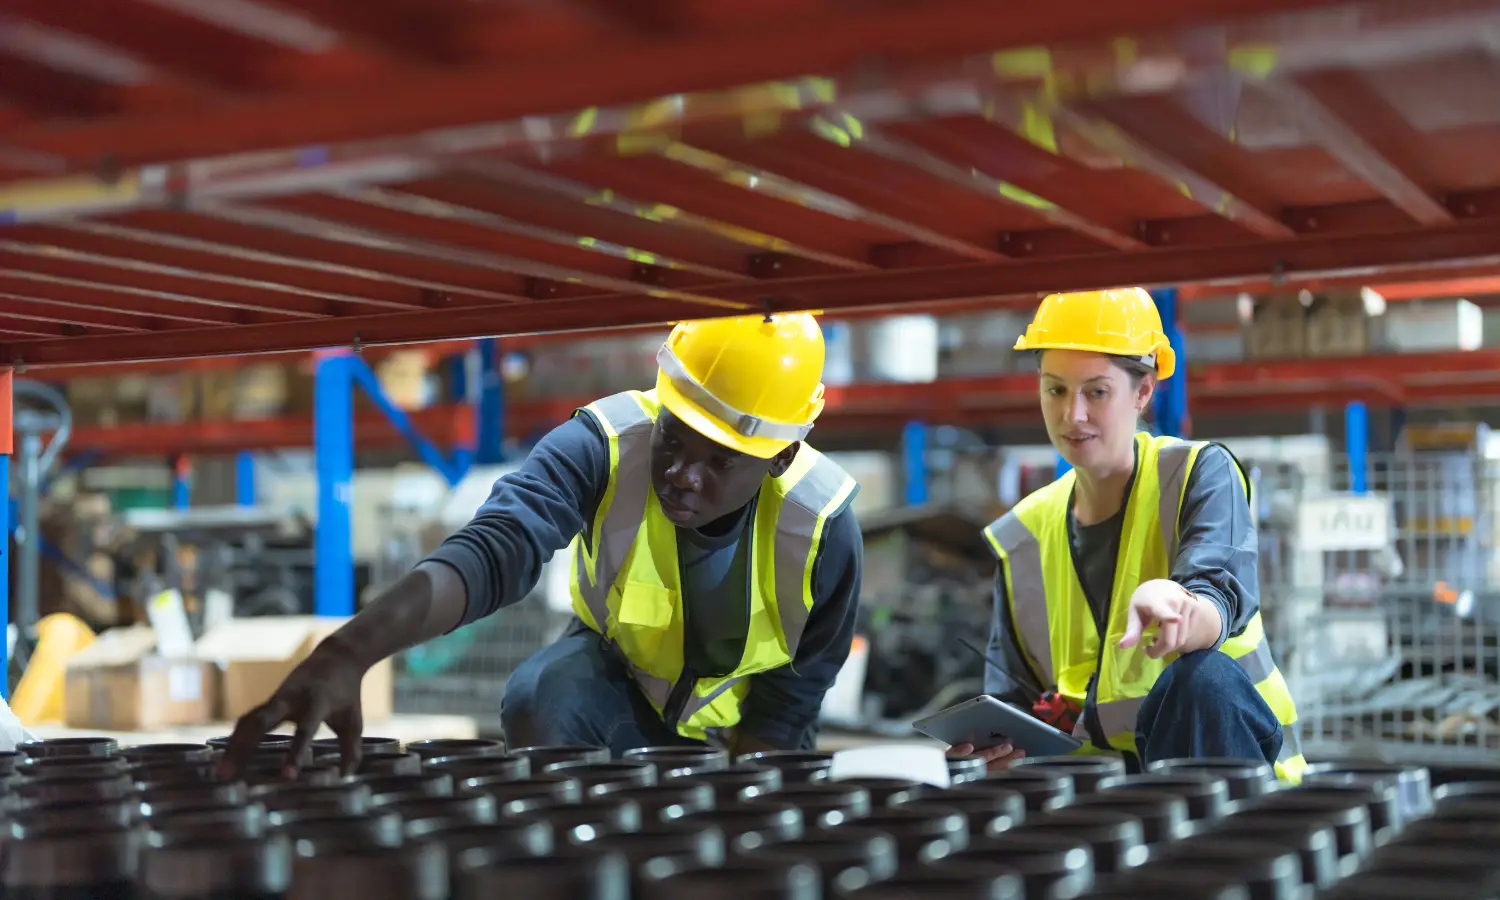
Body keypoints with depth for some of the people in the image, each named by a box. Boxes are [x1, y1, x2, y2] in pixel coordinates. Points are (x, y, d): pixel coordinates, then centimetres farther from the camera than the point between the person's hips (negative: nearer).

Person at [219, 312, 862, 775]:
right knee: (539, 699, -34)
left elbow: (784, 716, -17)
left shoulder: (824, 529, -28)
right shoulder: (604, 445, -32)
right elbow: (492, 550, -51)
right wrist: (349, 652, -68)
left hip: (734, 732, 2)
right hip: (615, 672, -1)